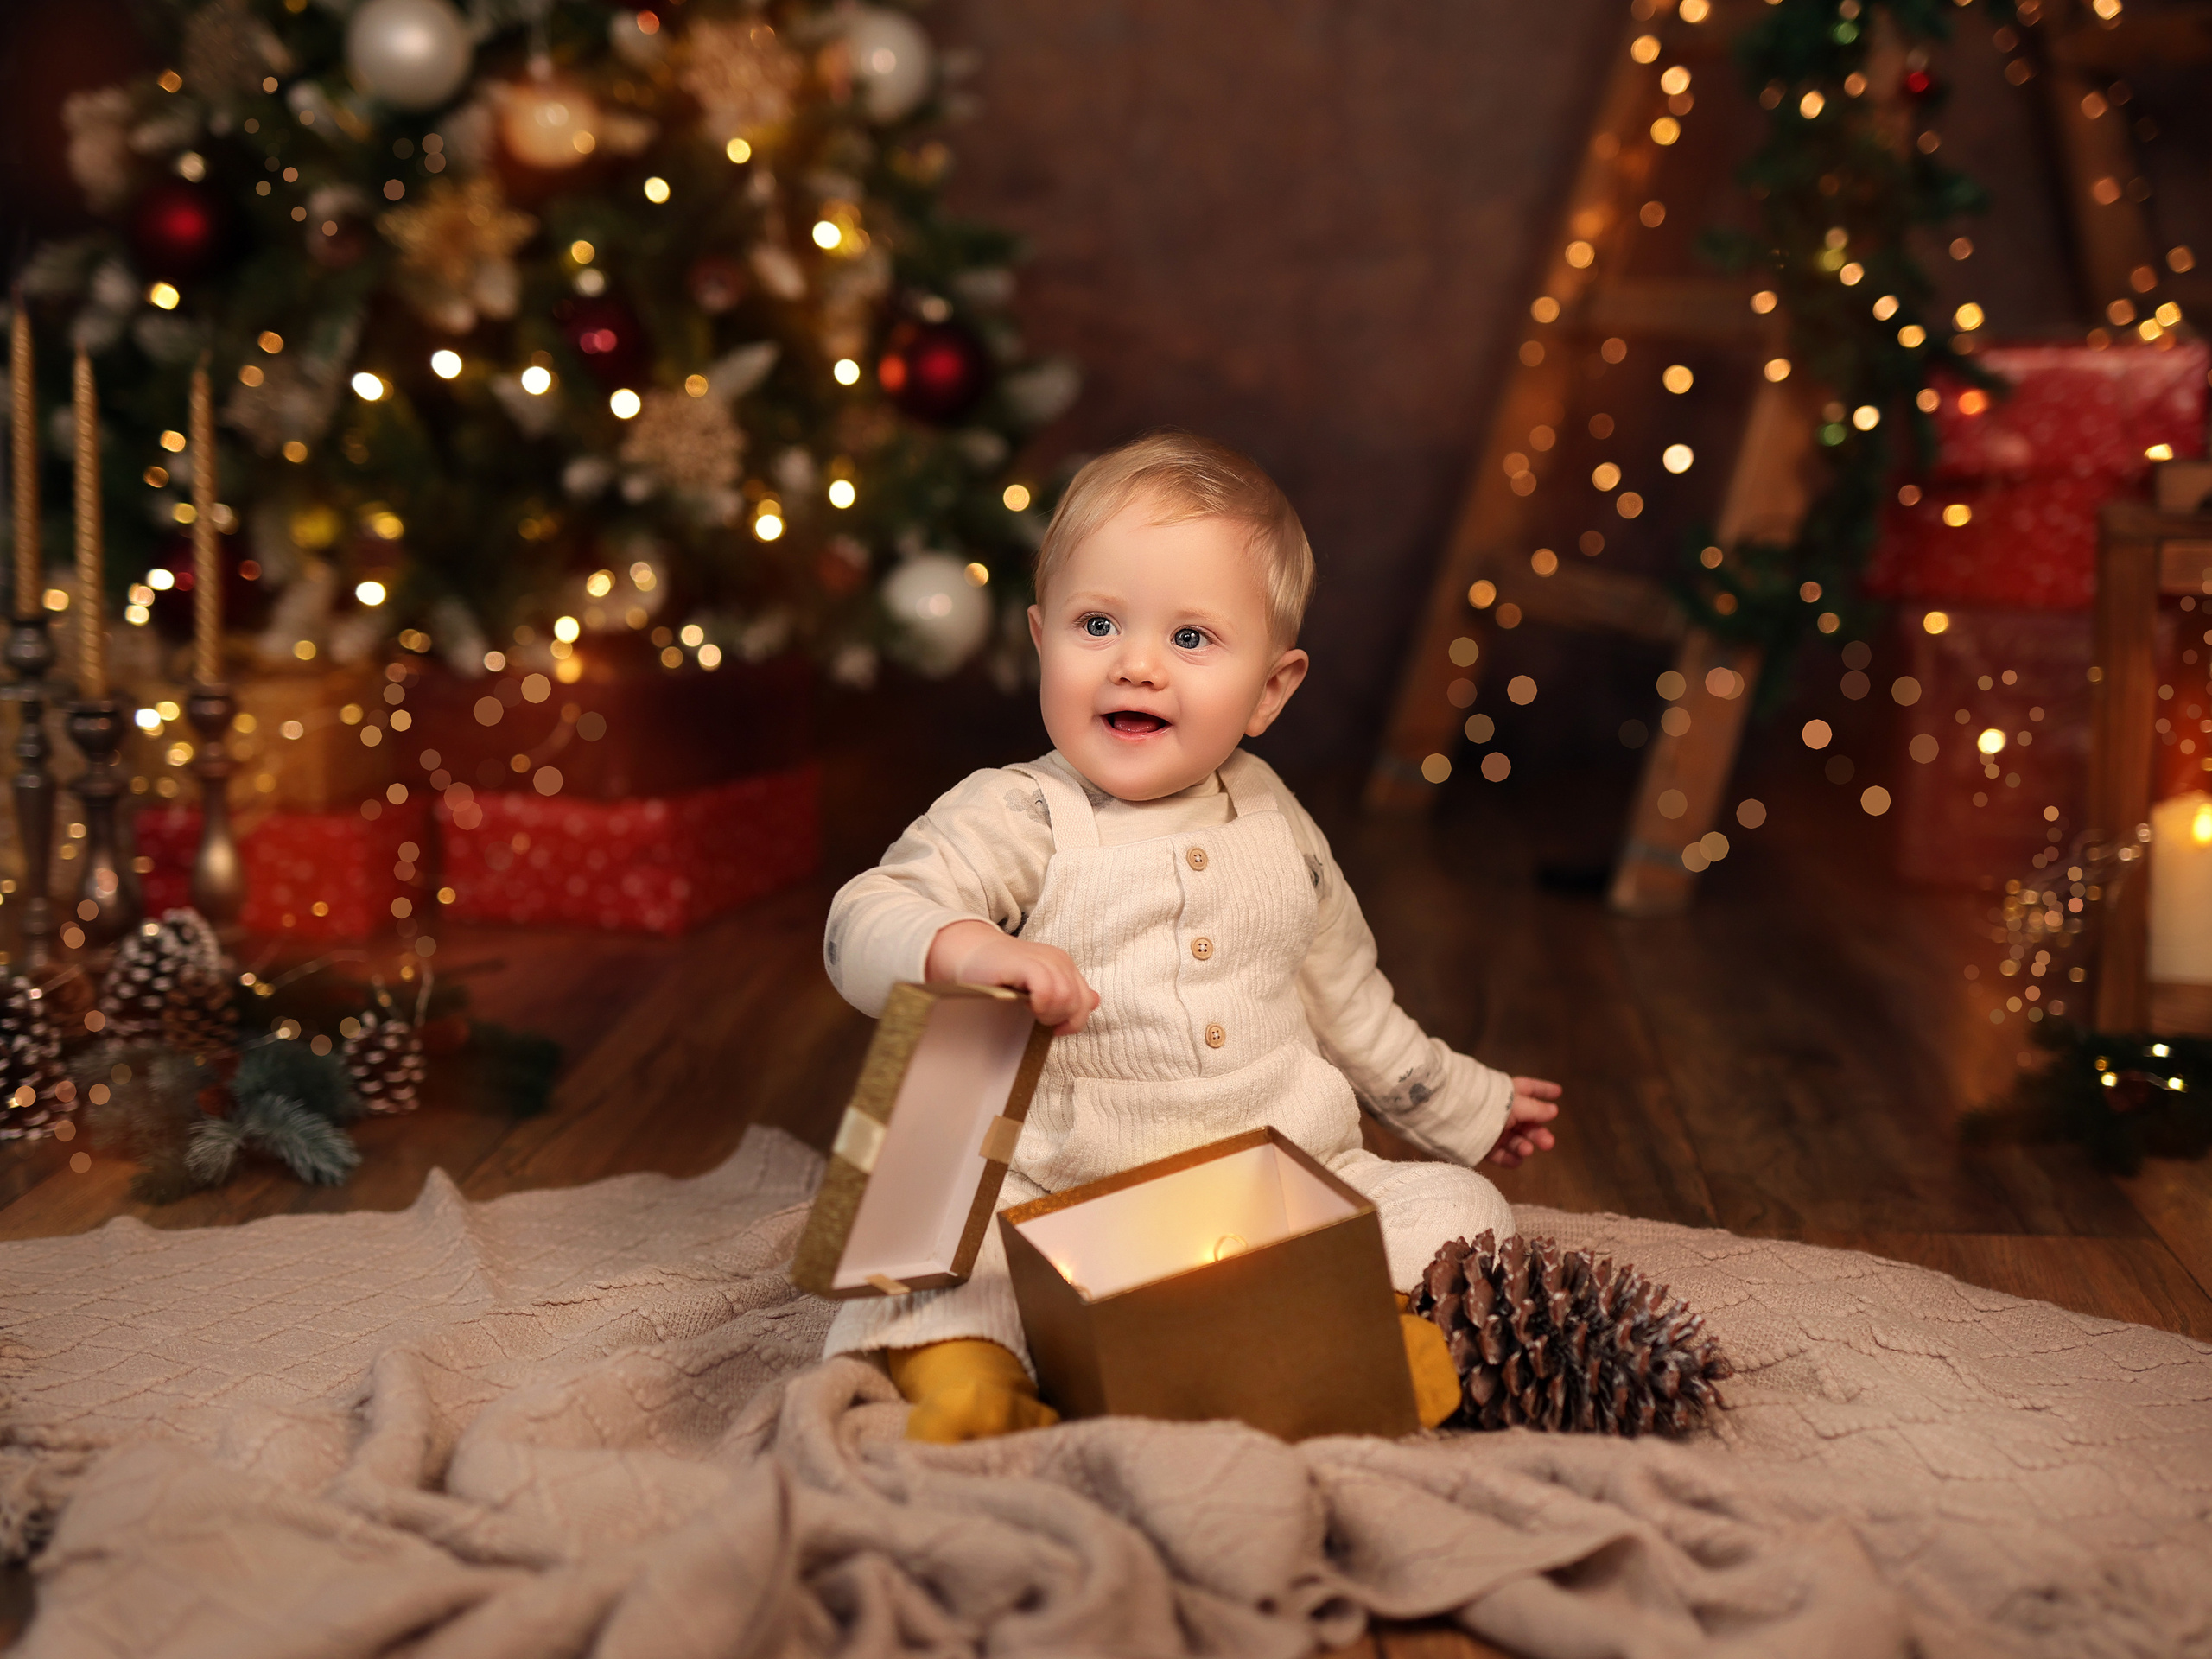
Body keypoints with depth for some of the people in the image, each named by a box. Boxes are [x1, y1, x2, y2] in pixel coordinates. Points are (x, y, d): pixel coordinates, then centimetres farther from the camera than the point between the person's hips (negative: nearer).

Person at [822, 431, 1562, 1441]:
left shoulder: (1272, 823, 12)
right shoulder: (1018, 819, -5)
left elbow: (1345, 997, 27)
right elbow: (863, 926, -20)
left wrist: (1464, 1106, 37)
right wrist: (965, 949, -42)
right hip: (1065, 1200, -4)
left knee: (1462, 1209, -14)